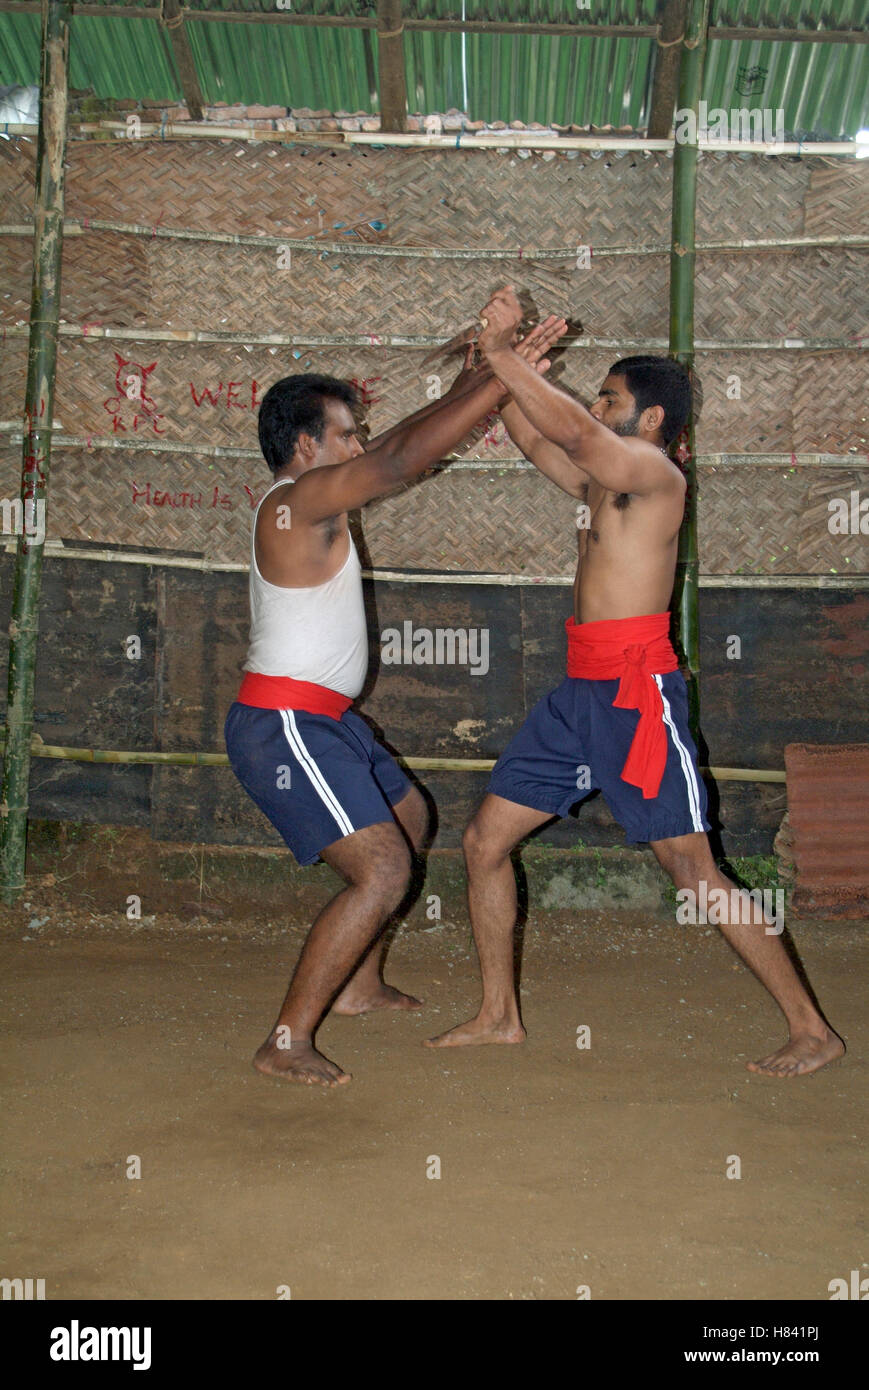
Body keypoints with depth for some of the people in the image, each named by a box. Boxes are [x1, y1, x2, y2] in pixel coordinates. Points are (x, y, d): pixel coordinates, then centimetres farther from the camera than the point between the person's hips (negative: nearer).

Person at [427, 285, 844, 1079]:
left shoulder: (653, 470, -10)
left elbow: (571, 430, -24)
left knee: (693, 871, -6)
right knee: (486, 840, 9)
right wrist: (499, 363, 10)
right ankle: (500, 1015, 22)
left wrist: (500, 354, -15)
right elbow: (534, 437, 23)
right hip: (581, 690, 9)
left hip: (637, 690, -9)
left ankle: (812, 1030, 6)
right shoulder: (598, 480, 16)